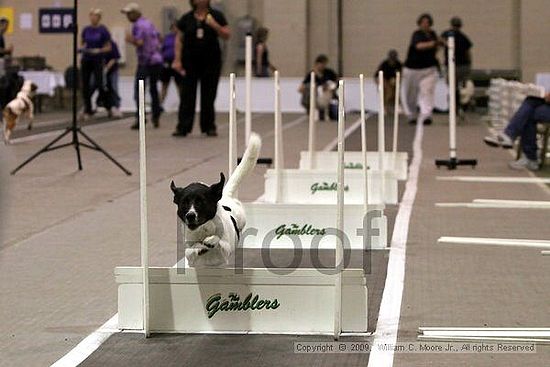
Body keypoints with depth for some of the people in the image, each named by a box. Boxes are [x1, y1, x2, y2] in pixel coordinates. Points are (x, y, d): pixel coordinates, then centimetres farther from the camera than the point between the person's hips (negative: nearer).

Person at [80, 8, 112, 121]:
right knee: (85, 85, 1)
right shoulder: (86, 29, 6)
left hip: (97, 60, -4)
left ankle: (108, 106, 15)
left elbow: (108, 47, -2)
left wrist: (99, 50, -18)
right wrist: (82, 49, -3)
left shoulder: (103, 30, -5)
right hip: (86, 60, 4)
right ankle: (87, 110, 7)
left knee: (98, 84, -6)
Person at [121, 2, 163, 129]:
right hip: (157, 60, 8)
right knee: (153, 89, 16)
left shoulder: (137, 25, -10)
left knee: (139, 90, -3)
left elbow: (140, 43, -21)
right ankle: (156, 117, 15)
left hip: (145, 61, -8)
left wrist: (131, 40, -4)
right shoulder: (149, 23, 14)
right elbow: (159, 38, 21)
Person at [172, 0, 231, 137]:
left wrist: (215, 25, -15)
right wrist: (177, 60, -2)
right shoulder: (186, 18, 4)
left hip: (211, 61, 0)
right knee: (187, 95, -2)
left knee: (209, 95, 4)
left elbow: (227, 35, 1)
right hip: (190, 61, 0)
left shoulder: (216, 16, 3)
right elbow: (179, 40, 6)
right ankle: (183, 127, -2)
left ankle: (209, 127, 12)